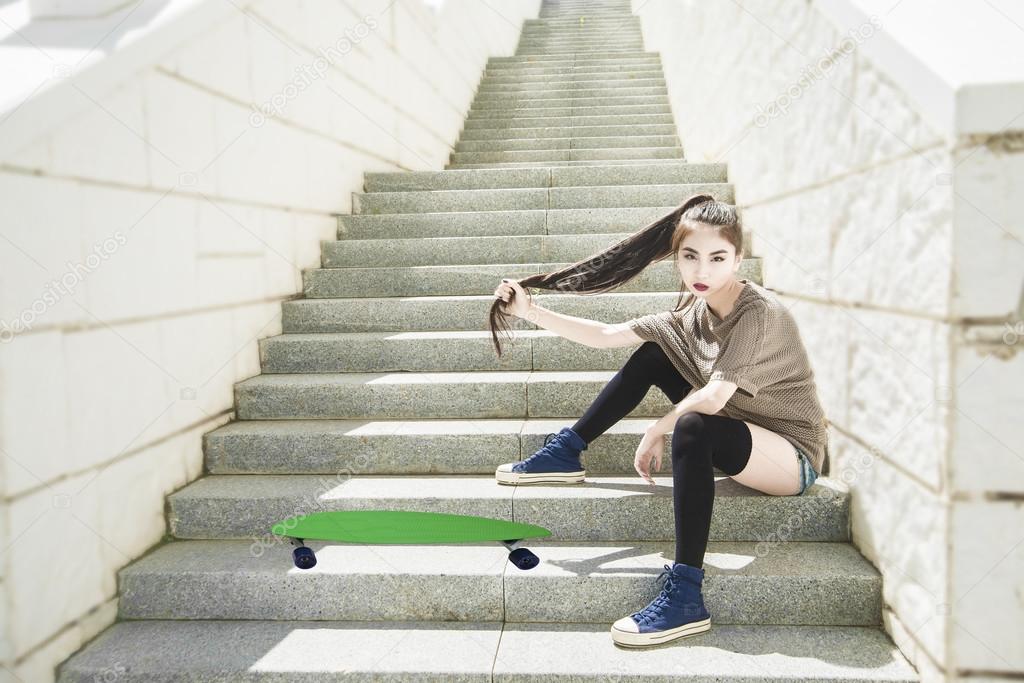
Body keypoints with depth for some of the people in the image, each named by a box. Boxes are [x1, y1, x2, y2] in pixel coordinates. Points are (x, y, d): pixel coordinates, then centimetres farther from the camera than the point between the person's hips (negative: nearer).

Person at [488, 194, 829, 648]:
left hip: (793, 456, -8)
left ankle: (685, 596, -33)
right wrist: (530, 312, -9)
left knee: (693, 427, -37)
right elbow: (606, 336, -2)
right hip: (734, 431, 8)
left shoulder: (760, 313, -24)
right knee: (651, 356, 3)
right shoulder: (692, 313, -1)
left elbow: (713, 397, -34)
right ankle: (566, 452, 8)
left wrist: (656, 431, -19)